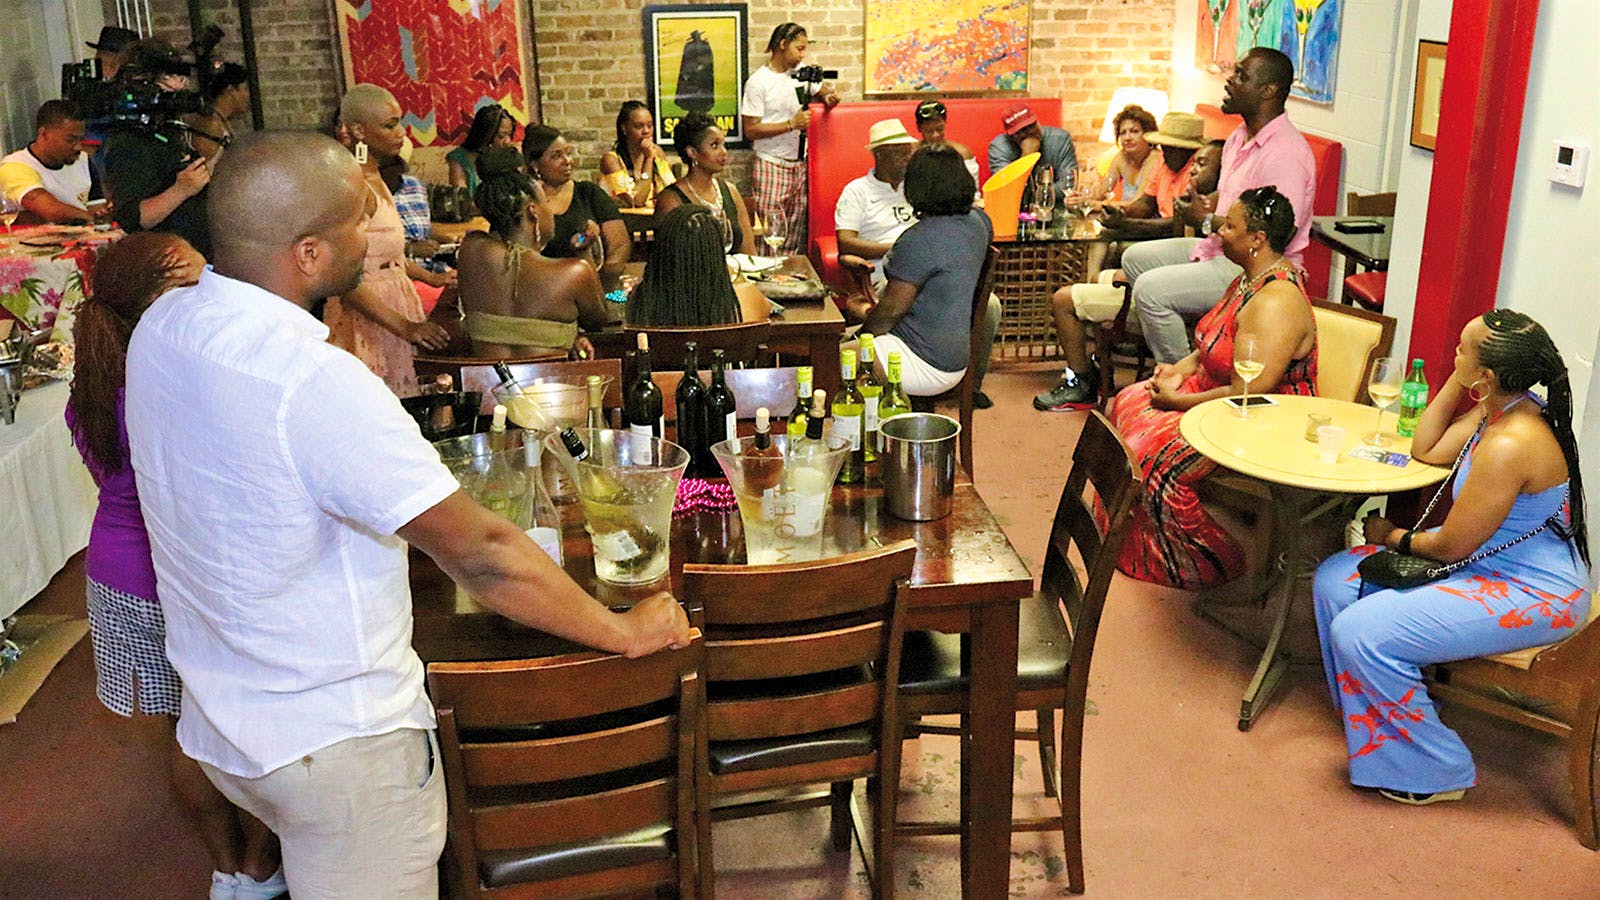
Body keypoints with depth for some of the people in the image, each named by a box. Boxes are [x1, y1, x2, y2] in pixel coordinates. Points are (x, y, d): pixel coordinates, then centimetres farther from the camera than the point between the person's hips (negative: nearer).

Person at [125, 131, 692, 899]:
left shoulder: (161, 326, -6)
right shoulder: (315, 383, -31)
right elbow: (479, 554, -27)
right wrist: (624, 632, -15)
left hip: (215, 716, 8)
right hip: (332, 741, -8)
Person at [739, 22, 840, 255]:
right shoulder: (758, 82, -9)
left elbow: (822, 89, 28)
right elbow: (751, 130, -12)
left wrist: (829, 97, 2)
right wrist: (791, 124, -18)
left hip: (799, 164, 6)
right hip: (771, 166, -6)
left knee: (797, 232, 7)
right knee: (773, 232, -9)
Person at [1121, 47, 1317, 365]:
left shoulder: (1284, 153, -23)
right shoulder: (1240, 137, 10)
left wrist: (1206, 221, -21)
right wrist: (1198, 202, 3)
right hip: (1219, 248, 11)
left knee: (1151, 289, -22)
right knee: (1135, 257, 14)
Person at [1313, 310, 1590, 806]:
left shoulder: (1509, 446, -30)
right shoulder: (1496, 409, -1)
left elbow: (1451, 546, -22)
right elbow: (1426, 449, 13)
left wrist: (1393, 537, -2)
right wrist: (1455, 380, 1)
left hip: (1532, 597, -10)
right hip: (1491, 562, 10)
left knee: (1359, 634, -22)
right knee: (1334, 580, 6)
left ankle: (1436, 771, -2)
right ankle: (1372, 711, 20)